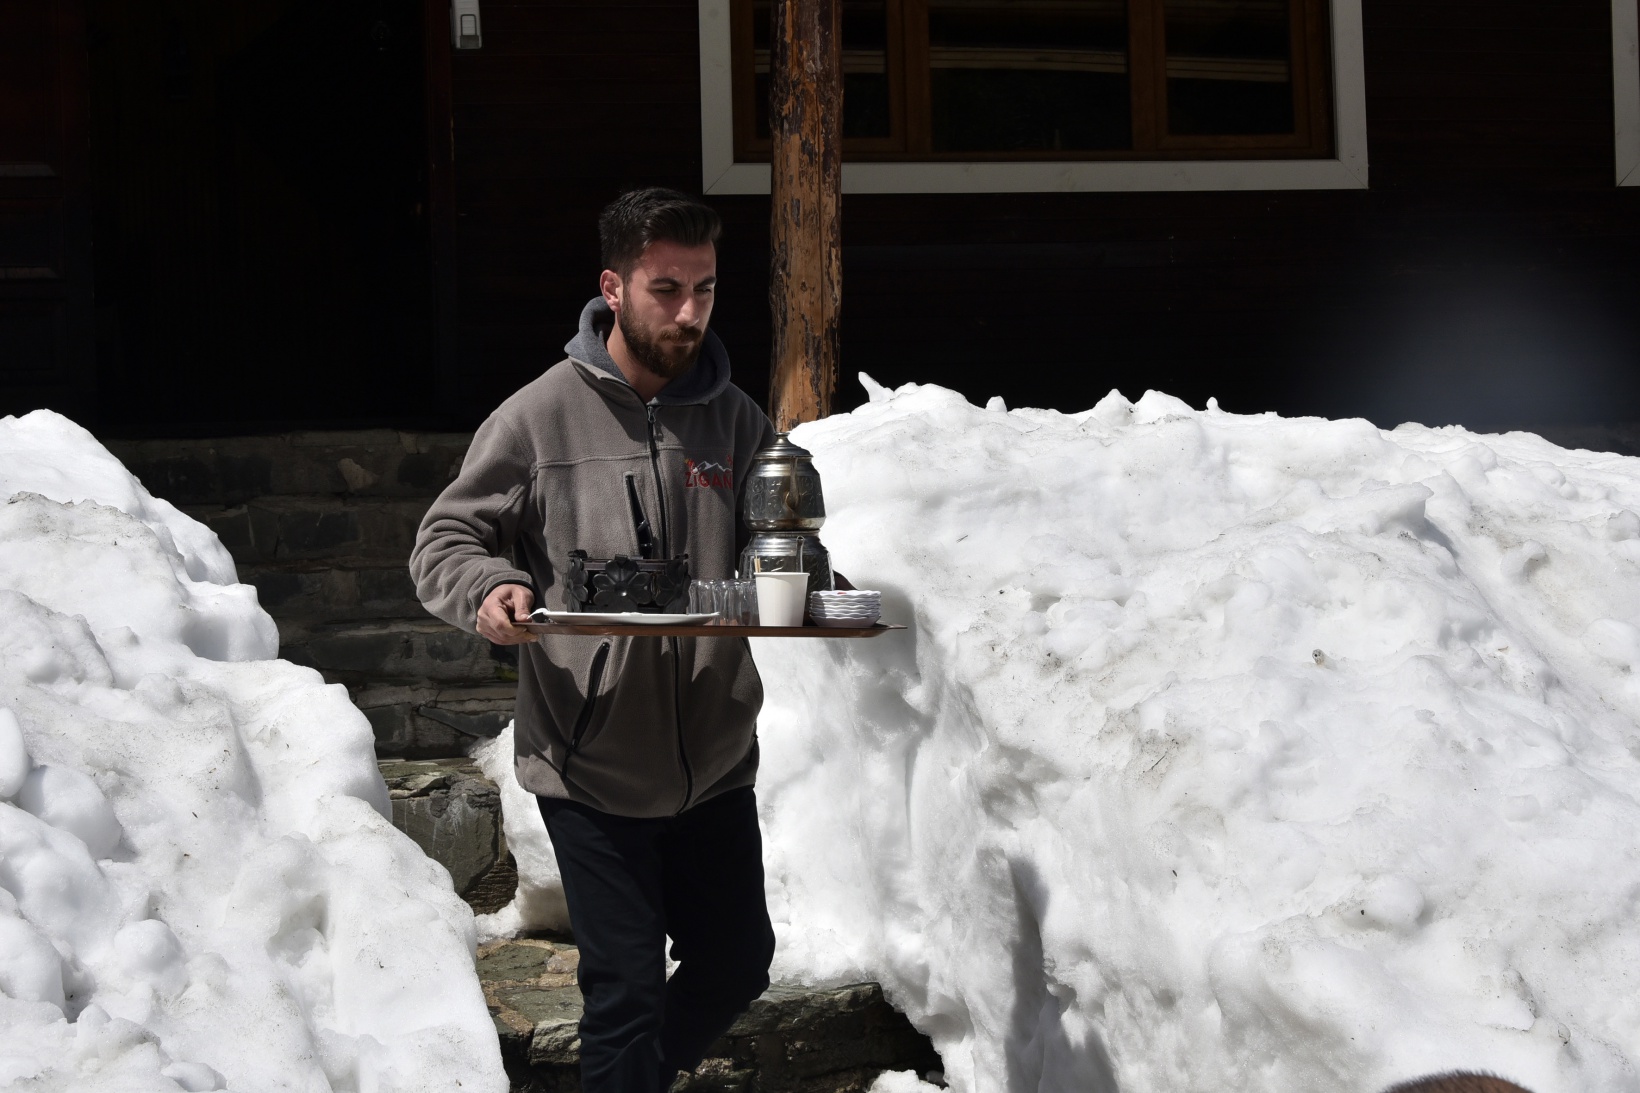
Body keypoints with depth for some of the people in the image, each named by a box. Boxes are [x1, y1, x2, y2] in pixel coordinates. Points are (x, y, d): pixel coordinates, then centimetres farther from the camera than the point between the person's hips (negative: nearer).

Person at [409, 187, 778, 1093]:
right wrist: (489, 588, -24)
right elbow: (444, 542, -2)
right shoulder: (540, 418, -7)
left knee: (737, 964, 16)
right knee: (627, 984, -4)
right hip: (591, 767, -5)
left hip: (715, 762, 5)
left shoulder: (732, 417, 5)